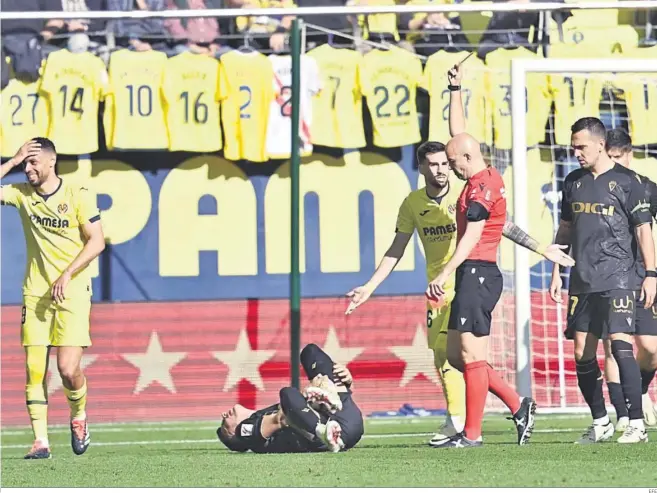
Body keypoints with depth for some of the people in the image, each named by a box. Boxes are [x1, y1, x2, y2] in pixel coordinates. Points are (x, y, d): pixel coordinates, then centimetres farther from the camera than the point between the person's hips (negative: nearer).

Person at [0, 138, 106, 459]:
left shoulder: (78, 194, -5)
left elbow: (97, 242, -5)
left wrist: (67, 275, -14)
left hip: (72, 292, -3)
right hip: (35, 293, 3)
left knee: (68, 369, -12)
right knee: (34, 370, -4)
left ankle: (79, 417, 18)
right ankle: (40, 441, 0)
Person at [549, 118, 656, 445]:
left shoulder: (628, 181, -2)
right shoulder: (573, 182, 14)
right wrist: (556, 271, 17)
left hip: (617, 278, -6)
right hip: (582, 280, 6)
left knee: (620, 344, -16)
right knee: (582, 353, 5)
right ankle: (600, 423, 16)